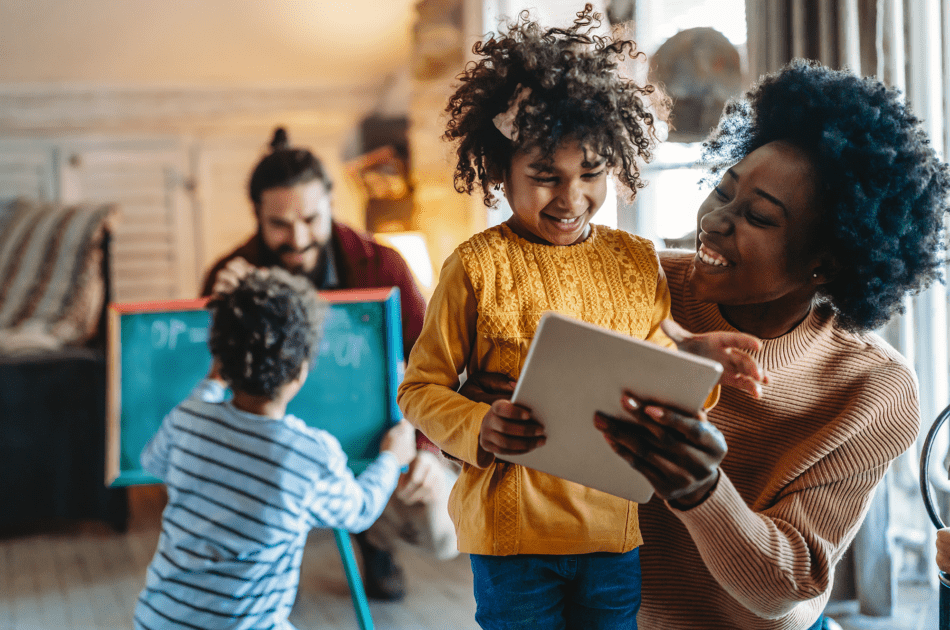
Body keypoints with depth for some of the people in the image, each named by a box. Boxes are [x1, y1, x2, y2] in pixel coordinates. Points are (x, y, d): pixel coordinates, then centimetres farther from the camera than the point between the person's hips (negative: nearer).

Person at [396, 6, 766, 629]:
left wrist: (694, 358, -8)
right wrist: (478, 429, -24)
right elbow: (421, 387, -5)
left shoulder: (639, 262, 5)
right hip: (513, 525, -4)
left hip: (617, 527, 4)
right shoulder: (478, 267, -9)